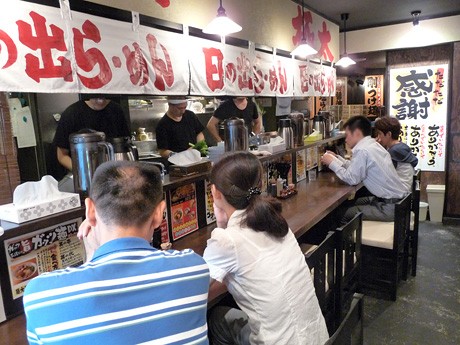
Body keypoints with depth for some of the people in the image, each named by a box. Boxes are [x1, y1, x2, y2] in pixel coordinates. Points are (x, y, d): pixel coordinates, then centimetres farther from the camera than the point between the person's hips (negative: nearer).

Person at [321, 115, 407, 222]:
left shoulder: (362, 150, -21)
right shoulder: (373, 145, 6)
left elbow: (352, 179, -19)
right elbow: (355, 168, 12)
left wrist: (332, 163, -8)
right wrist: (337, 158, 15)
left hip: (391, 207, -9)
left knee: (346, 215, -2)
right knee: (354, 203, 22)